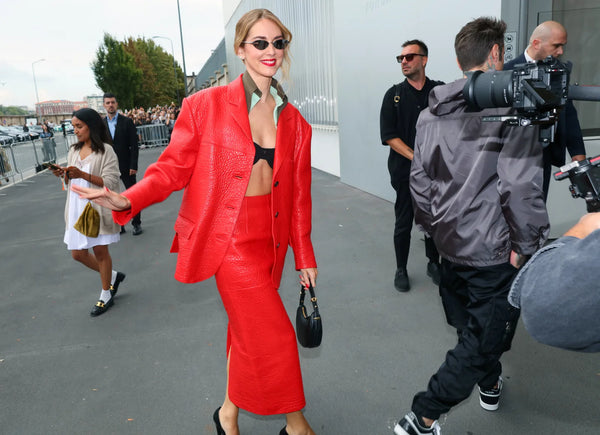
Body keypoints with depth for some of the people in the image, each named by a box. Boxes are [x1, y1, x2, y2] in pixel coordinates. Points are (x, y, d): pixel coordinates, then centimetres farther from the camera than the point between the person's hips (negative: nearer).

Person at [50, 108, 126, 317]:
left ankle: (106, 295, 21)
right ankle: (112, 276, 30)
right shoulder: (73, 150, 11)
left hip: (97, 208, -7)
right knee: (78, 253, 8)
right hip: (77, 208, 7)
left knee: (100, 251, 4)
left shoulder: (105, 151, -9)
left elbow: (111, 182, -16)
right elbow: (73, 180, 18)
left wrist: (83, 175, -24)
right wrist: (63, 174, -4)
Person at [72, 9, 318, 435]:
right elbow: (174, 166, -4)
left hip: (272, 238, 5)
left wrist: (305, 256, 10)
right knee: (273, 333, -3)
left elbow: (299, 193, 8)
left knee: (248, 325, 17)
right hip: (229, 238, -5)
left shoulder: (295, 122, 5)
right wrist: (128, 200, -22)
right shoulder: (206, 105, -6)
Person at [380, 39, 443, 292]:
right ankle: (401, 269, 22)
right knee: (403, 222, 6)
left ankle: (434, 263, 31)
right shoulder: (394, 95, 1)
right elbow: (389, 136, -6)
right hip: (404, 170, -1)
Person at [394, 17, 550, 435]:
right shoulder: (512, 108, -15)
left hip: (450, 243, 7)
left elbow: (419, 180, 7)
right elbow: (521, 187, -21)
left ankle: (490, 384, 50)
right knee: (481, 341, 6)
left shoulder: (431, 113, 5)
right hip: (495, 251, -7)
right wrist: (527, 245, -9)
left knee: (471, 322, 26)